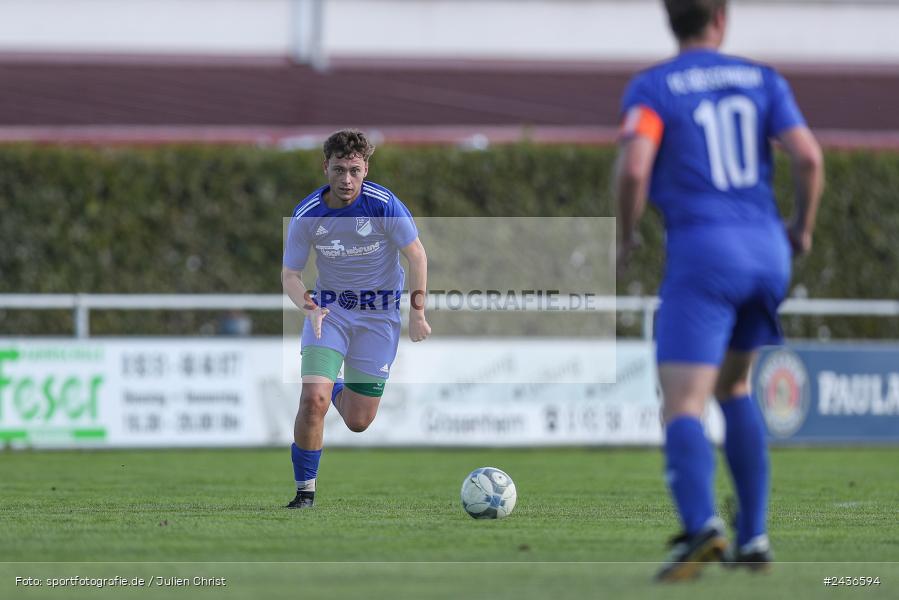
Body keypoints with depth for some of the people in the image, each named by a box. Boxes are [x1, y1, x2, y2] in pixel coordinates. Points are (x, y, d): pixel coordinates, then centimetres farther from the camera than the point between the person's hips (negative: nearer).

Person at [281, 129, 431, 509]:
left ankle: (336, 389, 39)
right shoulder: (306, 215, -13)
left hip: (379, 313, 0)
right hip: (329, 309, 0)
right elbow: (289, 274, -4)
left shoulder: (384, 205, -18)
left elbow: (417, 256, -7)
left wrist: (417, 314, -10)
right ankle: (305, 492, -5)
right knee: (313, 400, -22)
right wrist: (308, 306, -24)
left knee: (358, 422, 2)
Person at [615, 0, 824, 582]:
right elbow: (809, 157, -2)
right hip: (766, 250, 4)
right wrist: (804, 227, 15)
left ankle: (701, 525, -35)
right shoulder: (762, 80, 10)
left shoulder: (651, 87, 0)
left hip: (701, 251, -4)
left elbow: (633, 167, -15)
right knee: (733, 387, 25)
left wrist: (626, 235, 3)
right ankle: (753, 535, 19)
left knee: (683, 406, -9)